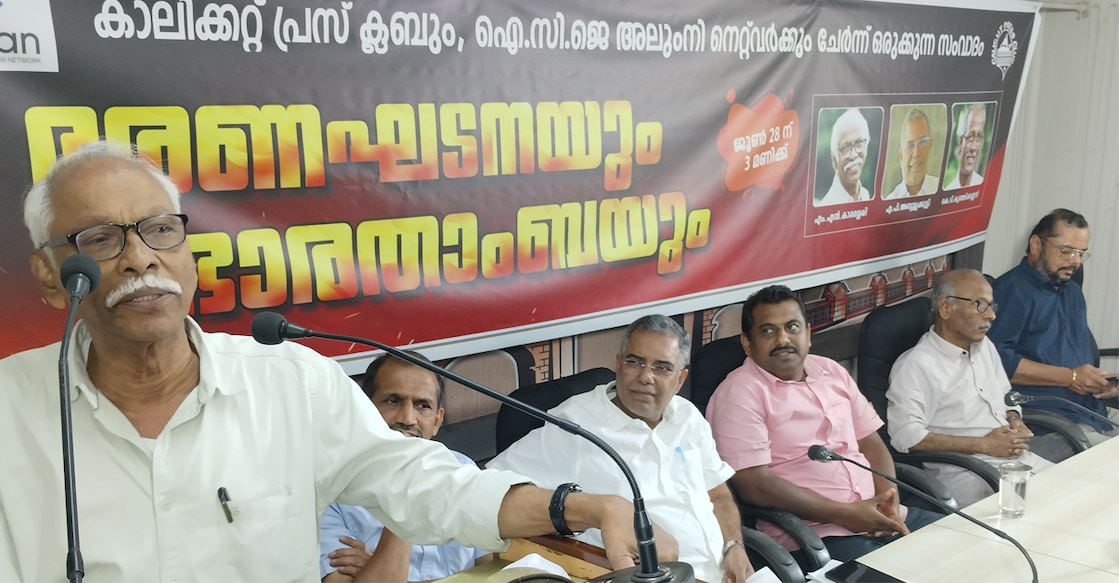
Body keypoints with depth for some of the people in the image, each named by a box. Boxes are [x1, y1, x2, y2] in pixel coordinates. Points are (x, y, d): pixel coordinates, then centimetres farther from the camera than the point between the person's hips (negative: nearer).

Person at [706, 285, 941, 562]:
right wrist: (844, 514, -16)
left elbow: (871, 443, 16)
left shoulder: (831, 371, 14)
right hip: (810, 533, -8)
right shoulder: (739, 393, -9)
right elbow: (754, 484, -16)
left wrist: (889, 502, -3)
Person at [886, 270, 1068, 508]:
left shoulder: (984, 346, 18)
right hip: (965, 475, -9)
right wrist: (983, 445, -16)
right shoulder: (915, 365, -10)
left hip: (1019, 458, 9)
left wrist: (1016, 422, 6)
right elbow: (906, 436, -19)